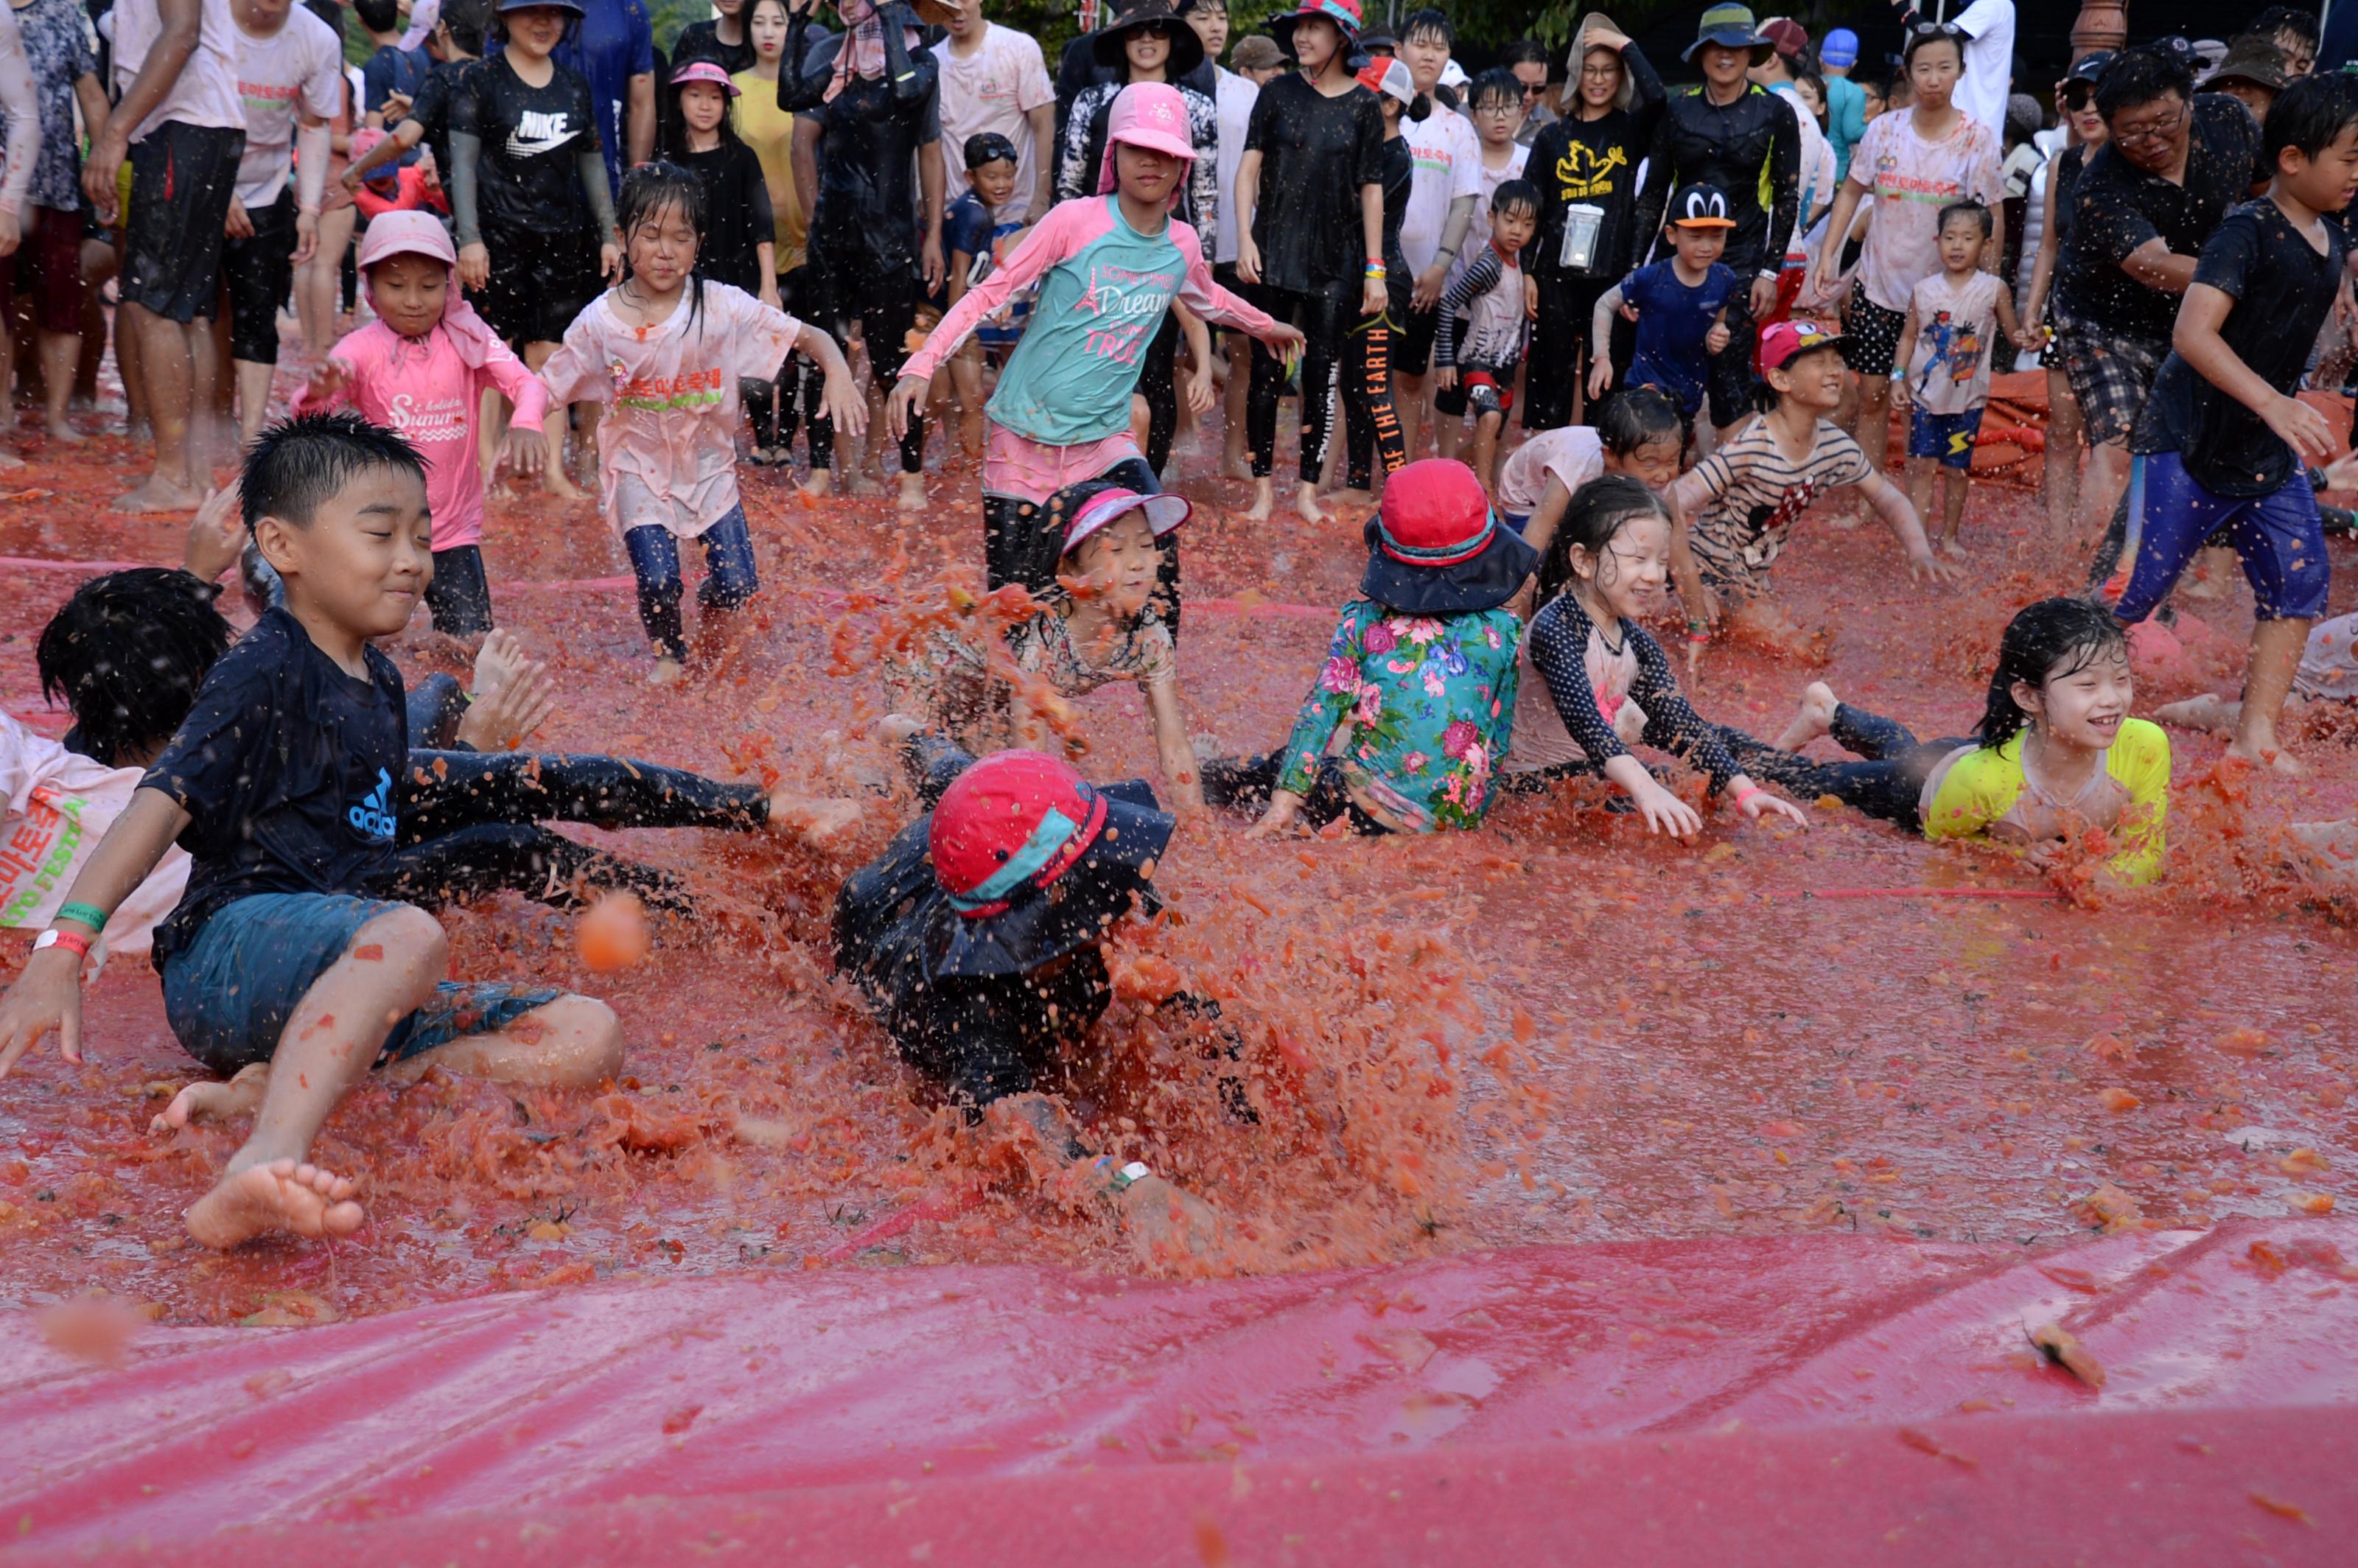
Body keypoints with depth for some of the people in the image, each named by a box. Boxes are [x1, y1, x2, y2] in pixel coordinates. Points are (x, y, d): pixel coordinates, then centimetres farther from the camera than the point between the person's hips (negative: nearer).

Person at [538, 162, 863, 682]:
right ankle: (669, 655, 21)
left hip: (708, 460, 1)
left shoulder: (723, 307, -12)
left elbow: (810, 336, -10)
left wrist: (839, 376, -29)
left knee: (736, 584, -4)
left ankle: (711, 634, 35)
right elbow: (546, 387, -2)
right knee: (658, 580, -15)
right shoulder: (601, 321, -10)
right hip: (639, 466, -1)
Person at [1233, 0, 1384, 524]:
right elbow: (1250, 169, 2)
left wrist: (1375, 268, 1)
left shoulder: (1363, 105, 2)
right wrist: (1245, 238, -9)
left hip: (1336, 262, 0)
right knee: (1267, 369, 1)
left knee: (1322, 373, 1)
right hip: (1276, 253, 0)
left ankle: (1308, 489, 9)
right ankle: (1263, 486, 8)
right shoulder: (1278, 93, 3)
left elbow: (1371, 189, 3)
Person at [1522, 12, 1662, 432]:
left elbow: (1656, 96, -17)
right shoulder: (1552, 137, 9)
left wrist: (1625, 45, -8)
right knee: (1550, 379, 2)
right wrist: (1527, 273, 1)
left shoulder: (1631, 130, 6)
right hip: (1557, 274, 1)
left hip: (1613, 273, -1)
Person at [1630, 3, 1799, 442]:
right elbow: (1654, 190, 8)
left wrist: (1770, 272, -5)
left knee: (1730, 380, -7)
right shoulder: (1677, 109, 5)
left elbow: (1787, 198, 1)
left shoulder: (1774, 113, 0)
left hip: (1741, 262, -2)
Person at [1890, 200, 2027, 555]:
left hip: (1968, 398, -1)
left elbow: (2013, 332, 1)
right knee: (1922, 465, -1)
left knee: (1957, 469, 8)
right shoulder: (1924, 290, -1)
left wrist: (2027, 337, -21)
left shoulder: (1994, 289, -4)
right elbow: (1909, 336, 6)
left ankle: (1949, 536, 22)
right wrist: (1899, 377, -1)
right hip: (1926, 394, 1)